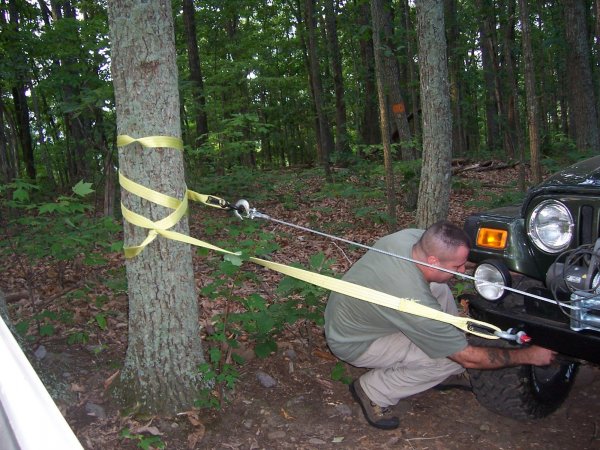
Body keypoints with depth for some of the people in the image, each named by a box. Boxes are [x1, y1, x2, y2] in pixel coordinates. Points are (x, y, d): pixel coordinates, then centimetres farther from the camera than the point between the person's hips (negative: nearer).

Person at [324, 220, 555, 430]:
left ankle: (452, 373, 14)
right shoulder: (416, 305, -36)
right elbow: (470, 358, -22)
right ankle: (373, 391, -2)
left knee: (439, 288, 1)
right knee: (452, 359, -18)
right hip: (351, 344, -8)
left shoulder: (410, 236, -19)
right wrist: (529, 355, -12)